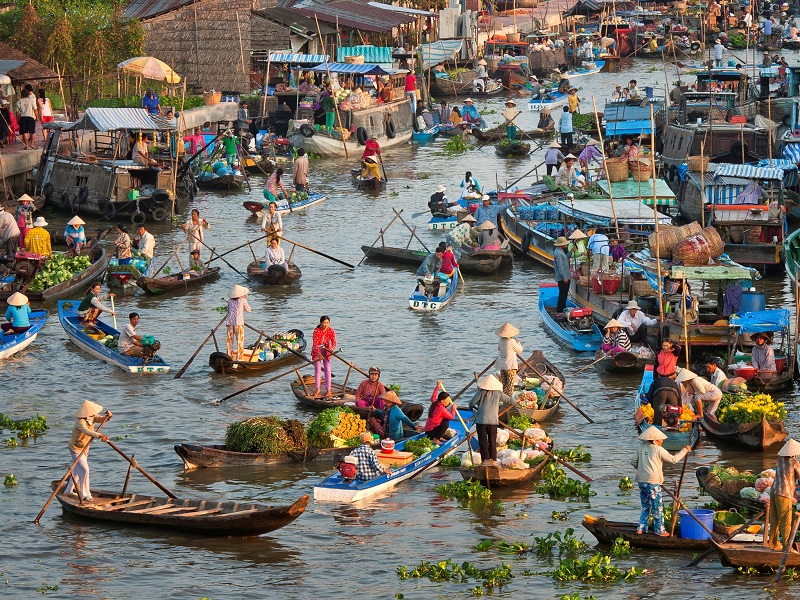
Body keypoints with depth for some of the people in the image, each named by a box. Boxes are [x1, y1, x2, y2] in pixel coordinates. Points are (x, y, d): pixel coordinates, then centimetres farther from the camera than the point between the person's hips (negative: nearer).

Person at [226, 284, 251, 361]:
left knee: (230, 341, 9)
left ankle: (229, 357, 9)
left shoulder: (230, 301, 8)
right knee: (240, 341, 1)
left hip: (229, 323, 4)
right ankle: (238, 358, -2)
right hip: (239, 323, -4)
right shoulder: (242, 300, -3)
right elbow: (248, 310, 8)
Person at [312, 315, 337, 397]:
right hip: (317, 351, -2)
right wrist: (319, 354, -39)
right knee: (317, 370, 0)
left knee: (327, 370, 0)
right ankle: (317, 389, 13)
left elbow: (334, 342, -16)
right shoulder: (316, 331, -22)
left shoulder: (331, 331, -13)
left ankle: (328, 390, 5)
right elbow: (315, 344, -26)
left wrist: (332, 348, -40)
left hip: (326, 351, 2)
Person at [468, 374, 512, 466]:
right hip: (493, 421, 2)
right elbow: (510, 400, 13)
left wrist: (471, 407, 16)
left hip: (481, 421, -2)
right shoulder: (498, 393, 3)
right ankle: (493, 459, 7)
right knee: (492, 441, 10)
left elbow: (471, 403, -6)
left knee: (483, 441, 3)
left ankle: (485, 459, -3)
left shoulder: (481, 392, -4)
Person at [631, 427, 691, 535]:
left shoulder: (641, 448, 8)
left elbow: (634, 462, 11)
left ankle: (641, 528, 14)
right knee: (657, 508, 4)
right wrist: (685, 451, 7)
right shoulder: (659, 450, -8)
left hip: (641, 481, 6)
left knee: (645, 506, 17)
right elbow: (673, 459, -4)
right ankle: (659, 530, 10)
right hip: (653, 482, -6)